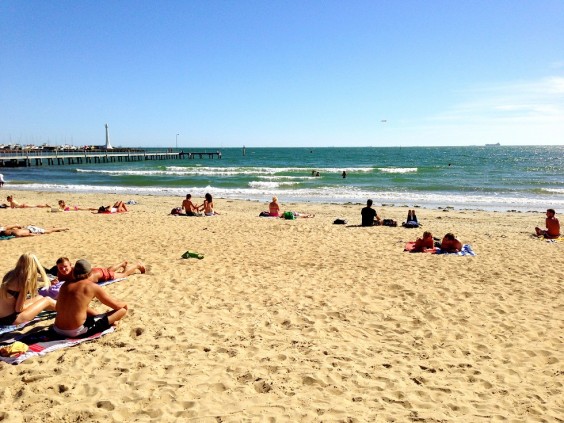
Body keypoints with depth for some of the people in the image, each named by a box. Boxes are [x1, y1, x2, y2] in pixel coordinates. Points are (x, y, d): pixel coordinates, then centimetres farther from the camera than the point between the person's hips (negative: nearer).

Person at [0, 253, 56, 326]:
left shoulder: (10, 274, 3)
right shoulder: (25, 280, -20)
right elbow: (19, 309, -16)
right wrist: (33, 302, 1)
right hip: (10, 318, -8)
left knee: (40, 298, 20)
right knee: (47, 300, 4)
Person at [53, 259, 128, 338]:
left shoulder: (65, 285, 8)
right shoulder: (93, 287, -6)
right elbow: (116, 305, 2)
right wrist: (125, 304, 26)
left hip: (57, 330, 6)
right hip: (77, 332, -6)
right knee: (122, 310, 0)